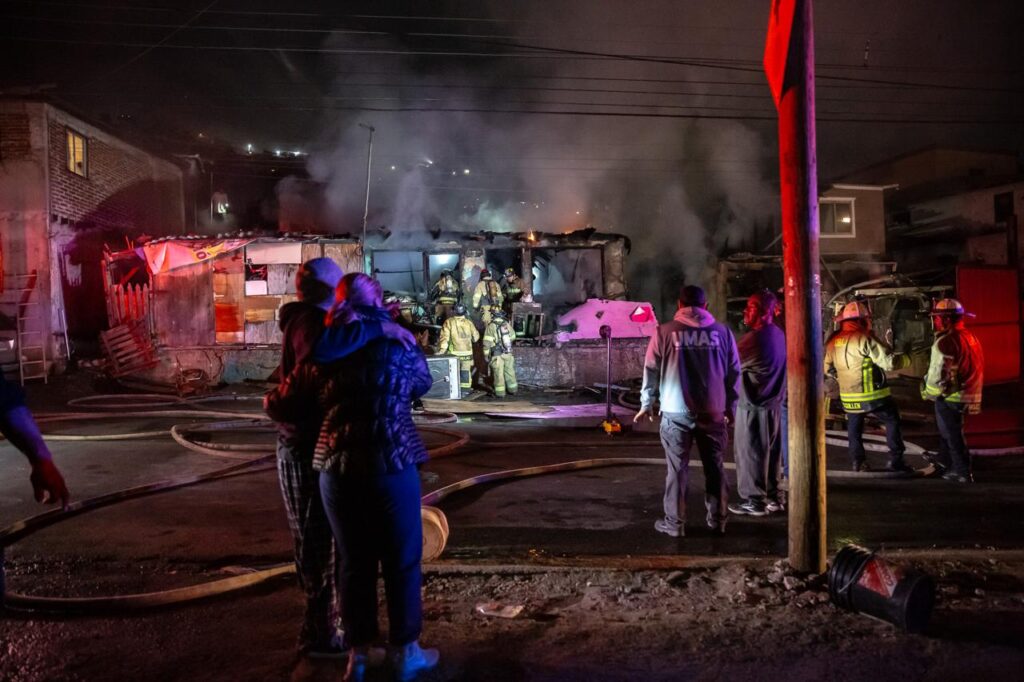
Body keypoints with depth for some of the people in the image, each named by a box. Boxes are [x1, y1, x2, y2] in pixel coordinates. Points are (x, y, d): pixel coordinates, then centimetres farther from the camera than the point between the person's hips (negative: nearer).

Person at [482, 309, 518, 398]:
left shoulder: (491, 326, -14)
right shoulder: (507, 324, 0)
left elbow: (487, 342, -15)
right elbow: (512, 337, 14)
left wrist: (486, 354, -6)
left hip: (497, 355, -4)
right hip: (508, 354, 5)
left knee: (498, 374, 3)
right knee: (510, 372, 16)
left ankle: (500, 392, 7)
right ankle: (512, 390, 26)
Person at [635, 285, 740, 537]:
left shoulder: (665, 332, -2)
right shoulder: (722, 332, 4)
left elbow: (651, 370, 2)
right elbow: (734, 372, 8)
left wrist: (646, 403, 13)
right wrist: (730, 406, 19)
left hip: (676, 412, -2)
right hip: (713, 411, 2)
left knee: (678, 469, 6)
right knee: (715, 467, 12)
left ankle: (675, 523, 11)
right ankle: (717, 520, 19)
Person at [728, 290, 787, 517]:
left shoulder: (754, 338, -20)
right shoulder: (779, 335, 5)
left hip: (752, 405, -8)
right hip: (773, 403, 8)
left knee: (750, 453, 2)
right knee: (771, 451, 15)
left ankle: (755, 500, 9)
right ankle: (773, 496, 23)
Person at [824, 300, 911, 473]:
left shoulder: (833, 341, 3)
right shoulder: (865, 339, -17)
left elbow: (827, 367, 14)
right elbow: (889, 361, -17)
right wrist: (905, 359, 2)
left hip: (848, 397, 5)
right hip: (872, 395, -5)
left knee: (854, 430, 17)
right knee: (892, 421, 10)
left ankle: (857, 463, 19)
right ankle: (895, 460, 8)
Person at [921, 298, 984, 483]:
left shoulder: (946, 342, -21)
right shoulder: (971, 337, 8)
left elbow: (938, 374, -23)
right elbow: (974, 368, 16)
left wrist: (928, 393, -7)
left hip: (949, 397, -9)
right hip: (968, 395, 9)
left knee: (952, 434, 2)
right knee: (948, 429, 25)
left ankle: (962, 472, 8)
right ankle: (944, 459, 42)